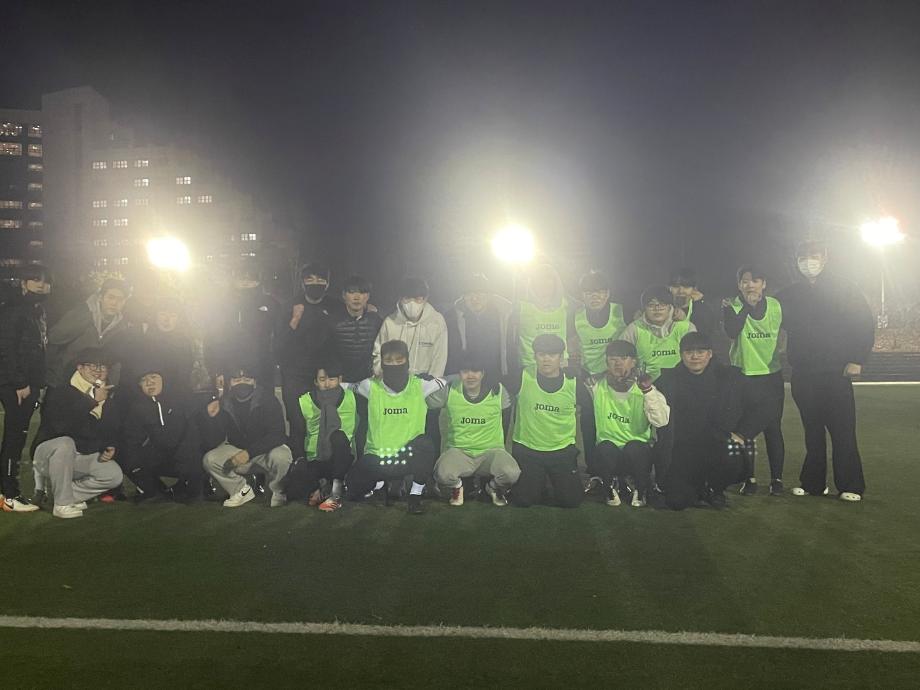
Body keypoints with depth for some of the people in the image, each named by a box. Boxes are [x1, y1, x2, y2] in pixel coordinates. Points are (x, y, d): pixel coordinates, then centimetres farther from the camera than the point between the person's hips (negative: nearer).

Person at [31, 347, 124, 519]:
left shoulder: (109, 397, 4)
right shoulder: (60, 393, -16)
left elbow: (113, 428, 15)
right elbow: (61, 425, -34)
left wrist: (111, 447, -7)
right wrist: (93, 402, -32)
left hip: (83, 456, 5)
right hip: (49, 453, -5)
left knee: (114, 475, -16)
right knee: (65, 443, -39)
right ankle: (62, 504, -25)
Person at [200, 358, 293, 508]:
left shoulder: (267, 399, -17)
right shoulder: (224, 403, -7)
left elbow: (277, 434, -25)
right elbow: (212, 443, -7)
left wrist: (249, 452, -34)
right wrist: (211, 418, -24)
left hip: (266, 450, -4)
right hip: (237, 451, 4)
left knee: (280, 456, -36)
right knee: (209, 460, -19)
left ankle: (277, 492, -4)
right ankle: (242, 490, 4)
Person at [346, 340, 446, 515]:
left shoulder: (419, 386, -3)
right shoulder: (371, 387, -1)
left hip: (409, 457, -1)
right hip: (376, 457, 2)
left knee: (425, 443, -33)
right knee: (353, 492, -15)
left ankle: (415, 494, -8)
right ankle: (381, 483, 21)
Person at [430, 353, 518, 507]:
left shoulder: (497, 390, -5)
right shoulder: (449, 390, -6)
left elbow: (506, 417, 10)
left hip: (491, 451, 0)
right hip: (459, 451, 0)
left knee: (511, 473, -31)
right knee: (443, 474, -33)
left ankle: (494, 487, 8)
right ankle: (457, 486, 7)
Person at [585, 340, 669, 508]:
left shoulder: (644, 388, -3)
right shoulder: (597, 386, 1)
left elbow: (660, 421, -16)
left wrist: (648, 391, -27)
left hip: (638, 451, 0)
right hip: (608, 454, 0)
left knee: (634, 447, -32)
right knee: (606, 448, -32)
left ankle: (640, 489, -3)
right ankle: (610, 486, -2)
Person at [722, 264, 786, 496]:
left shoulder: (775, 306, 2)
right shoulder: (732, 307, -5)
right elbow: (731, 331, -25)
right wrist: (746, 307, -30)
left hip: (772, 377, 2)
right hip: (744, 377, -1)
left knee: (773, 428, 5)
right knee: (744, 429, 3)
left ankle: (777, 478, 16)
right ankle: (749, 478, 15)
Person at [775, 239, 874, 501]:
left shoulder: (843, 289, 2)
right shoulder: (788, 295, 8)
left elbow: (865, 324, -1)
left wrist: (857, 359, -7)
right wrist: (794, 360, 1)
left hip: (837, 373, -3)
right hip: (803, 375, 3)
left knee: (843, 431, -2)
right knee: (813, 432, 8)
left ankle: (850, 486, 6)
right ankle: (813, 483, 15)